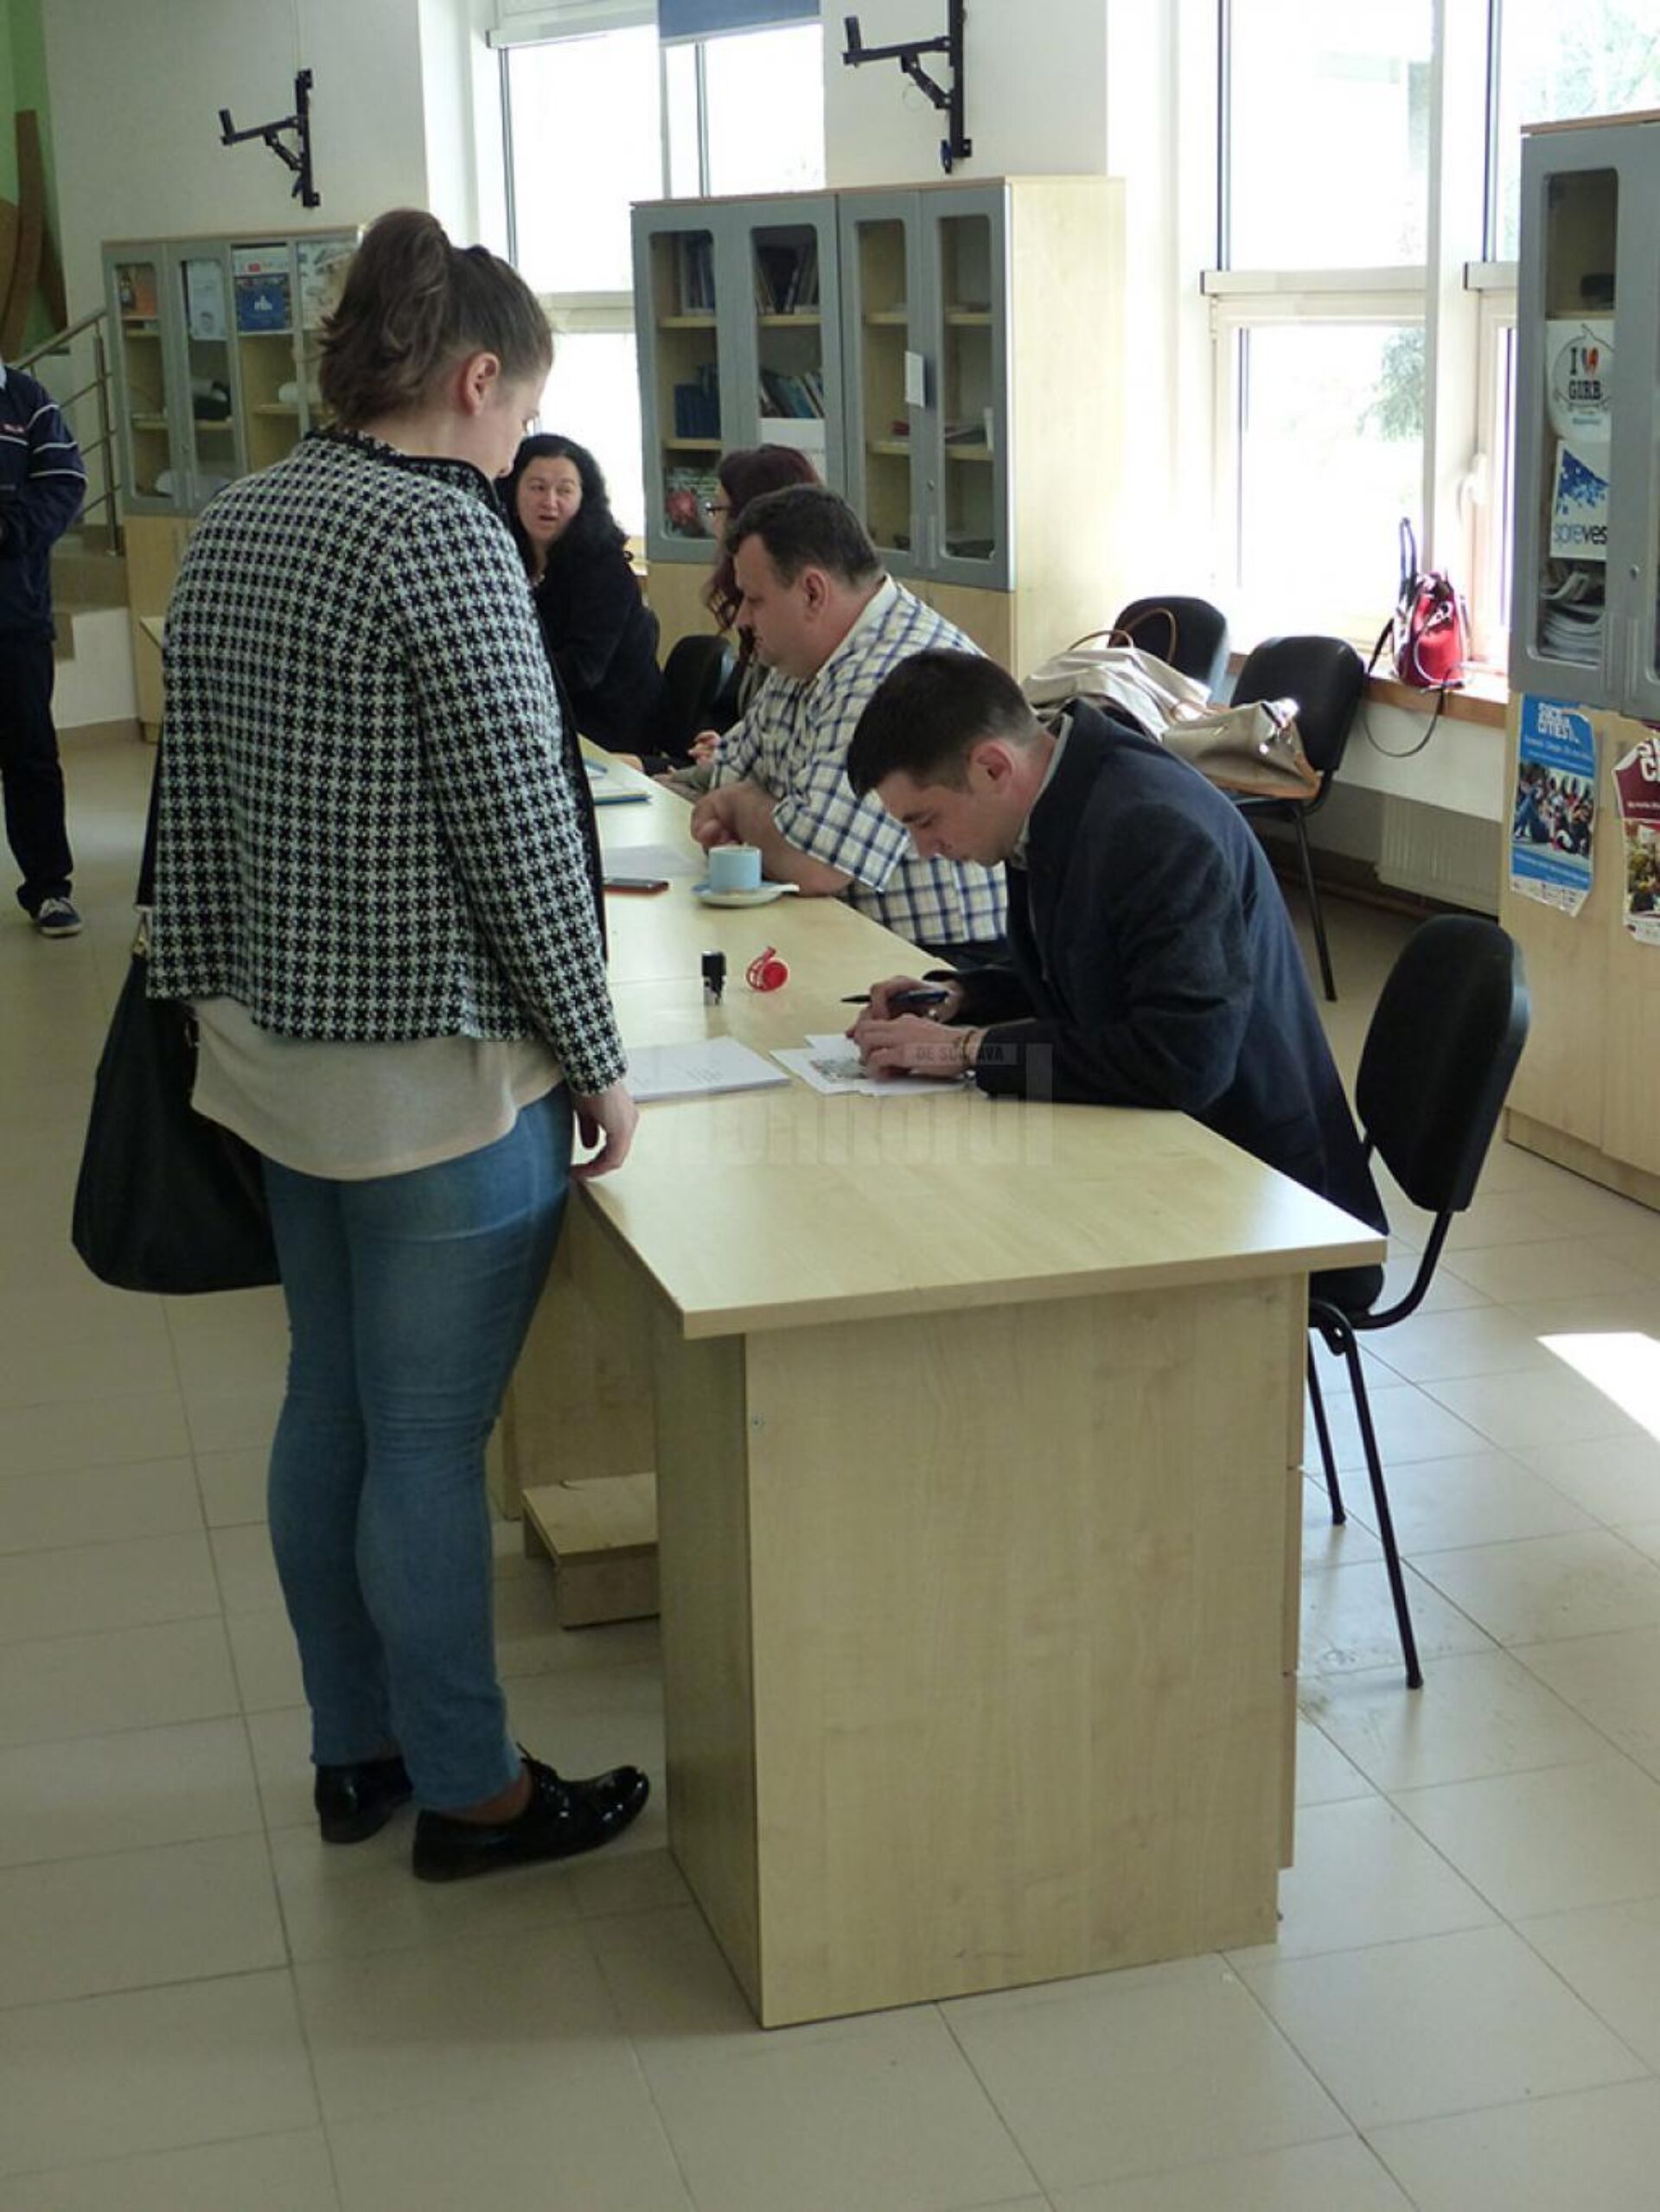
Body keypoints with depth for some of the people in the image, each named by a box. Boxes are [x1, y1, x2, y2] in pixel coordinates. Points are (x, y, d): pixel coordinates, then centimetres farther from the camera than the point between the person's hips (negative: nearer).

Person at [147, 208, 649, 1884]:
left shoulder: (231, 530, 8)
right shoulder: (439, 537, -18)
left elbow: (190, 799, 13)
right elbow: (521, 830, -18)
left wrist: (215, 998, 20)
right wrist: (595, 1056, -9)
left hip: (279, 1053, 9)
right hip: (439, 1070, -9)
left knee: (328, 1409, 18)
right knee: (428, 1442, 3)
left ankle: (354, 1750, 32)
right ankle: (466, 1792, 19)